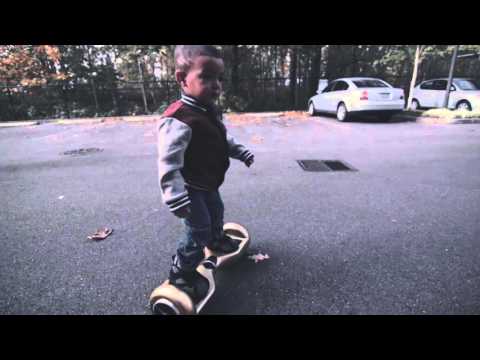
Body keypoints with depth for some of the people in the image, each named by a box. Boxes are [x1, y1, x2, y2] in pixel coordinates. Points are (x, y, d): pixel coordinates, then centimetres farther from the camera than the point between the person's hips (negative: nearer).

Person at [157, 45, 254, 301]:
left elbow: (223, 140, 18)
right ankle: (181, 274, 18)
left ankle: (217, 240, 58)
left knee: (216, 212, 28)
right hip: (190, 188, -9)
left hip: (208, 184, 9)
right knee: (198, 230, -2)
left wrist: (240, 152, 17)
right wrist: (176, 197, -37)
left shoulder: (212, 112, 0)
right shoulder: (178, 119, -32)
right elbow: (168, 163, -35)